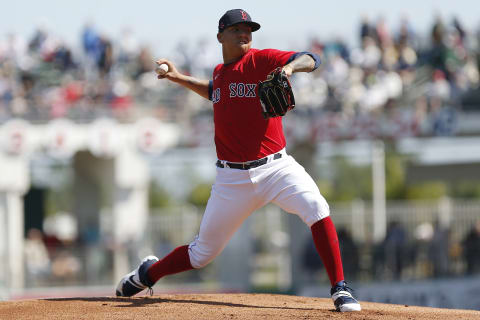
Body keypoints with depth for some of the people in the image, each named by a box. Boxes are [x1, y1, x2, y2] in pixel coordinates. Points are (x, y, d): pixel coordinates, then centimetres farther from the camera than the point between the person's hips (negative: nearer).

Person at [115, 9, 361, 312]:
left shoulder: (262, 60, -5)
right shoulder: (220, 71, 12)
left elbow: (311, 60, -20)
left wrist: (289, 67, -41)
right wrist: (180, 78, 28)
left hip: (275, 167, -3)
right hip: (233, 178, 3)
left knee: (316, 207, -30)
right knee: (202, 253, 10)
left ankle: (340, 290, -21)